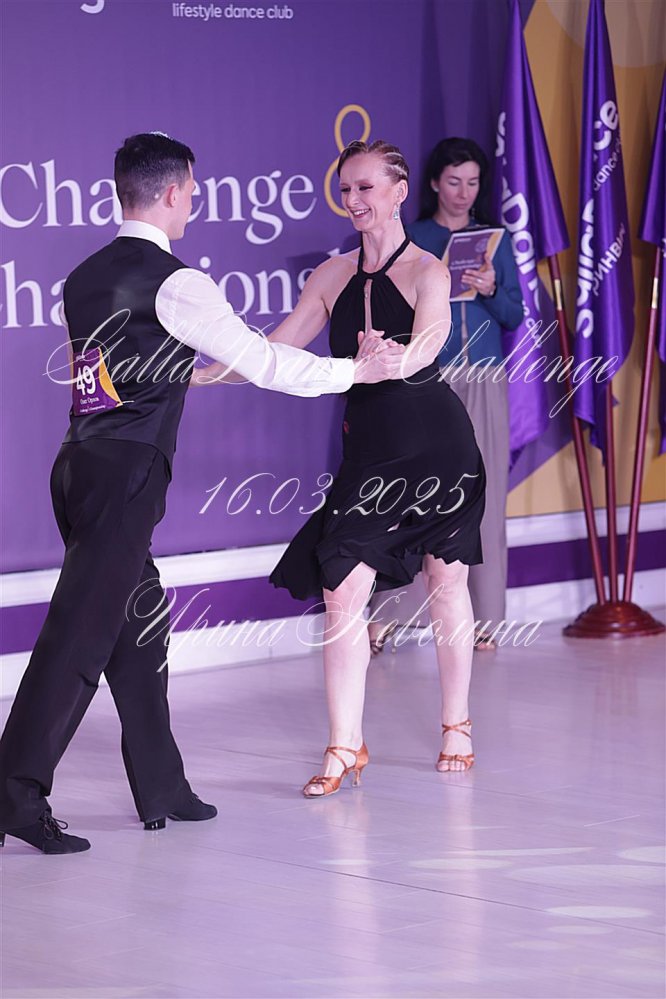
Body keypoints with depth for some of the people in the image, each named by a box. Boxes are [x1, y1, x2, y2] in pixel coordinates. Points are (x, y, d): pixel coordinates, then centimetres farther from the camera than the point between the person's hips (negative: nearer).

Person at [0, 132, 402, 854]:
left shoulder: (84, 279, 16)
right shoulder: (173, 282, -9)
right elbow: (258, 361, -9)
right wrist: (356, 370, 2)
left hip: (80, 463, 9)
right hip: (125, 472, -9)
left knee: (139, 620, 15)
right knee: (81, 630, -9)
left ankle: (160, 788, 21)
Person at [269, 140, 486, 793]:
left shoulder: (426, 271, -7)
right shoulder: (334, 275, 8)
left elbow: (426, 344, -25)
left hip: (436, 444, -4)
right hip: (368, 451, 4)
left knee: (446, 583, 6)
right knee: (342, 591, -8)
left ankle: (456, 729, 23)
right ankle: (345, 748, -5)